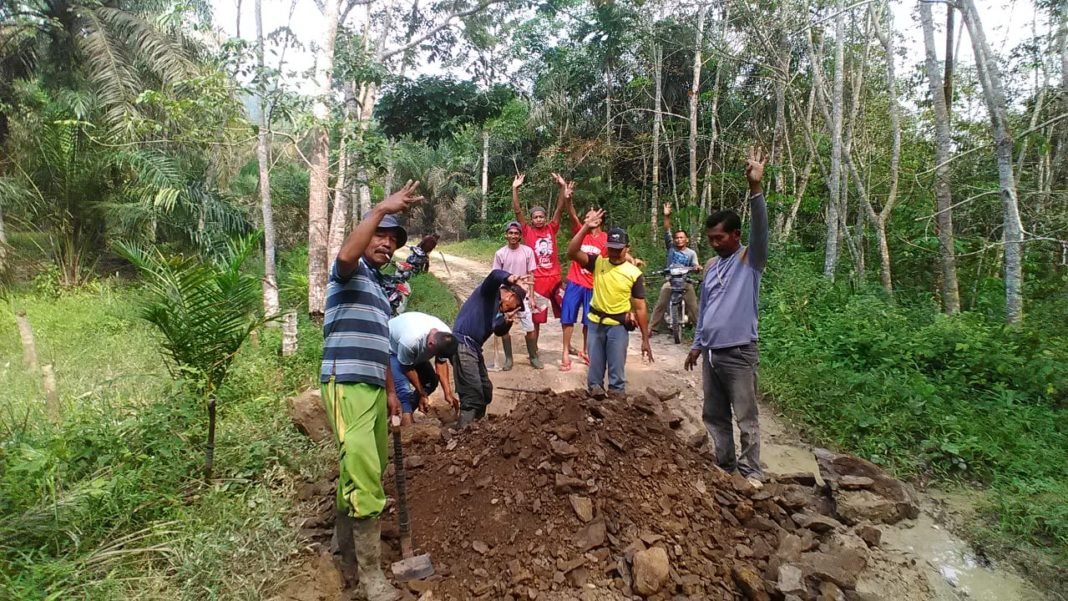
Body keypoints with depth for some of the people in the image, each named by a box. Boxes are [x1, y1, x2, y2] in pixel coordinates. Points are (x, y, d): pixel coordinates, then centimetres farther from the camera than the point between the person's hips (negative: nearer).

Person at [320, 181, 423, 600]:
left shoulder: (379, 287, 25)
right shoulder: (351, 273, -1)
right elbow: (345, 255, -29)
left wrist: (391, 392, 22)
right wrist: (381, 209, -29)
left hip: (373, 389, 9)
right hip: (346, 386, -9)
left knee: (362, 473, 13)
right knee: (365, 477, -14)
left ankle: (347, 547, 28)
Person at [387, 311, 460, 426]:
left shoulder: (446, 337, -26)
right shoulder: (410, 340, -44)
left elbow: (441, 363, -12)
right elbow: (407, 367, -26)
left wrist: (448, 393, -18)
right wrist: (422, 393, -16)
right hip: (392, 349, -6)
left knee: (431, 381, -1)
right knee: (404, 389, -22)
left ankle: (406, 413, 14)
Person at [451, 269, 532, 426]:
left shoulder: (498, 306, 22)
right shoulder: (490, 292, -3)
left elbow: (499, 331, 15)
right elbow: (495, 275, -26)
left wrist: (507, 320, -5)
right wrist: (512, 279, -45)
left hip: (473, 347, 10)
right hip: (463, 344, -10)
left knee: (485, 389, 18)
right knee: (473, 394, -12)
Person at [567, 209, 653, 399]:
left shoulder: (634, 273, -7)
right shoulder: (598, 263, -2)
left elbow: (640, 307, -5)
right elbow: (572, 252, -16)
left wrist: (645, 339, -6)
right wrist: (586, 227, -24)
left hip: (618, 326, -2)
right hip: (595, 323, 2)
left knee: (616, 371, 5)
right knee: (595, 368, 13)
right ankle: (594, 396, 28)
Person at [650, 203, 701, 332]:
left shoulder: (691, 253, 6)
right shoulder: (671, 248, 4)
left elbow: (695, 267, -3)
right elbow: (667, 231, -5)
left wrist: (697, 268, -29)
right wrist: (666, 216, -17)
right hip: (670, 280, 0)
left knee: (693, 306, -1)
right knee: (660, 305, -4)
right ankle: (651, 327, -1)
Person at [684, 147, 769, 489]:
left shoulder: (750, 259, -6)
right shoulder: (711, 266, 12)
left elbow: (760, 227, -24)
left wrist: (755, 188, -37)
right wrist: (697, 345, 18)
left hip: (739, 354, -7)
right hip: (711, 353, 7)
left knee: (746, 418, 3)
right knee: (714, 415, 14)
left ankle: (751, 472, 15)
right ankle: (725, 465, 28)